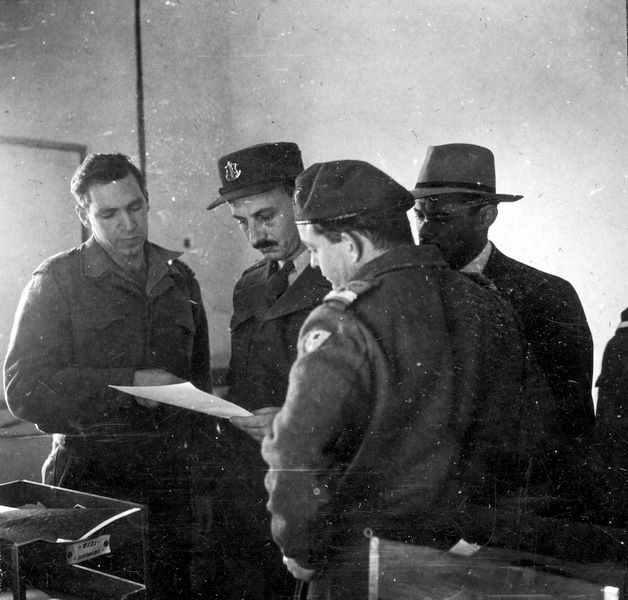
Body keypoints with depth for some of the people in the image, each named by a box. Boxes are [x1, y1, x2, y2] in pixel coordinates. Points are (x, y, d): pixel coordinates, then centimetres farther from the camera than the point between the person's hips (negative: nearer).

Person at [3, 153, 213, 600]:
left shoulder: (179, 278, 12)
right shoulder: (56, 282, -2)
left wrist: (194, 455, 10)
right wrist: (129, 384, -19)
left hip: (171, 479, 4)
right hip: (91, 476, -4)